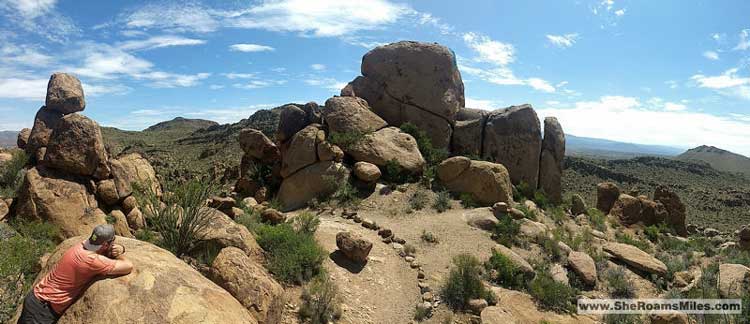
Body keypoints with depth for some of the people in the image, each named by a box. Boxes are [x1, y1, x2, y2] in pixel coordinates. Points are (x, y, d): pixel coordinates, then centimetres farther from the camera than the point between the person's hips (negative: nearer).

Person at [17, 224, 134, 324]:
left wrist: (121, 248, -12)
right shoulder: (93, 261, -31)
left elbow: (109, 249, 12)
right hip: (42, 309, -9)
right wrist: (119, 255, -7)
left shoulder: (83, 245, -6)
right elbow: (128, 267, -26)